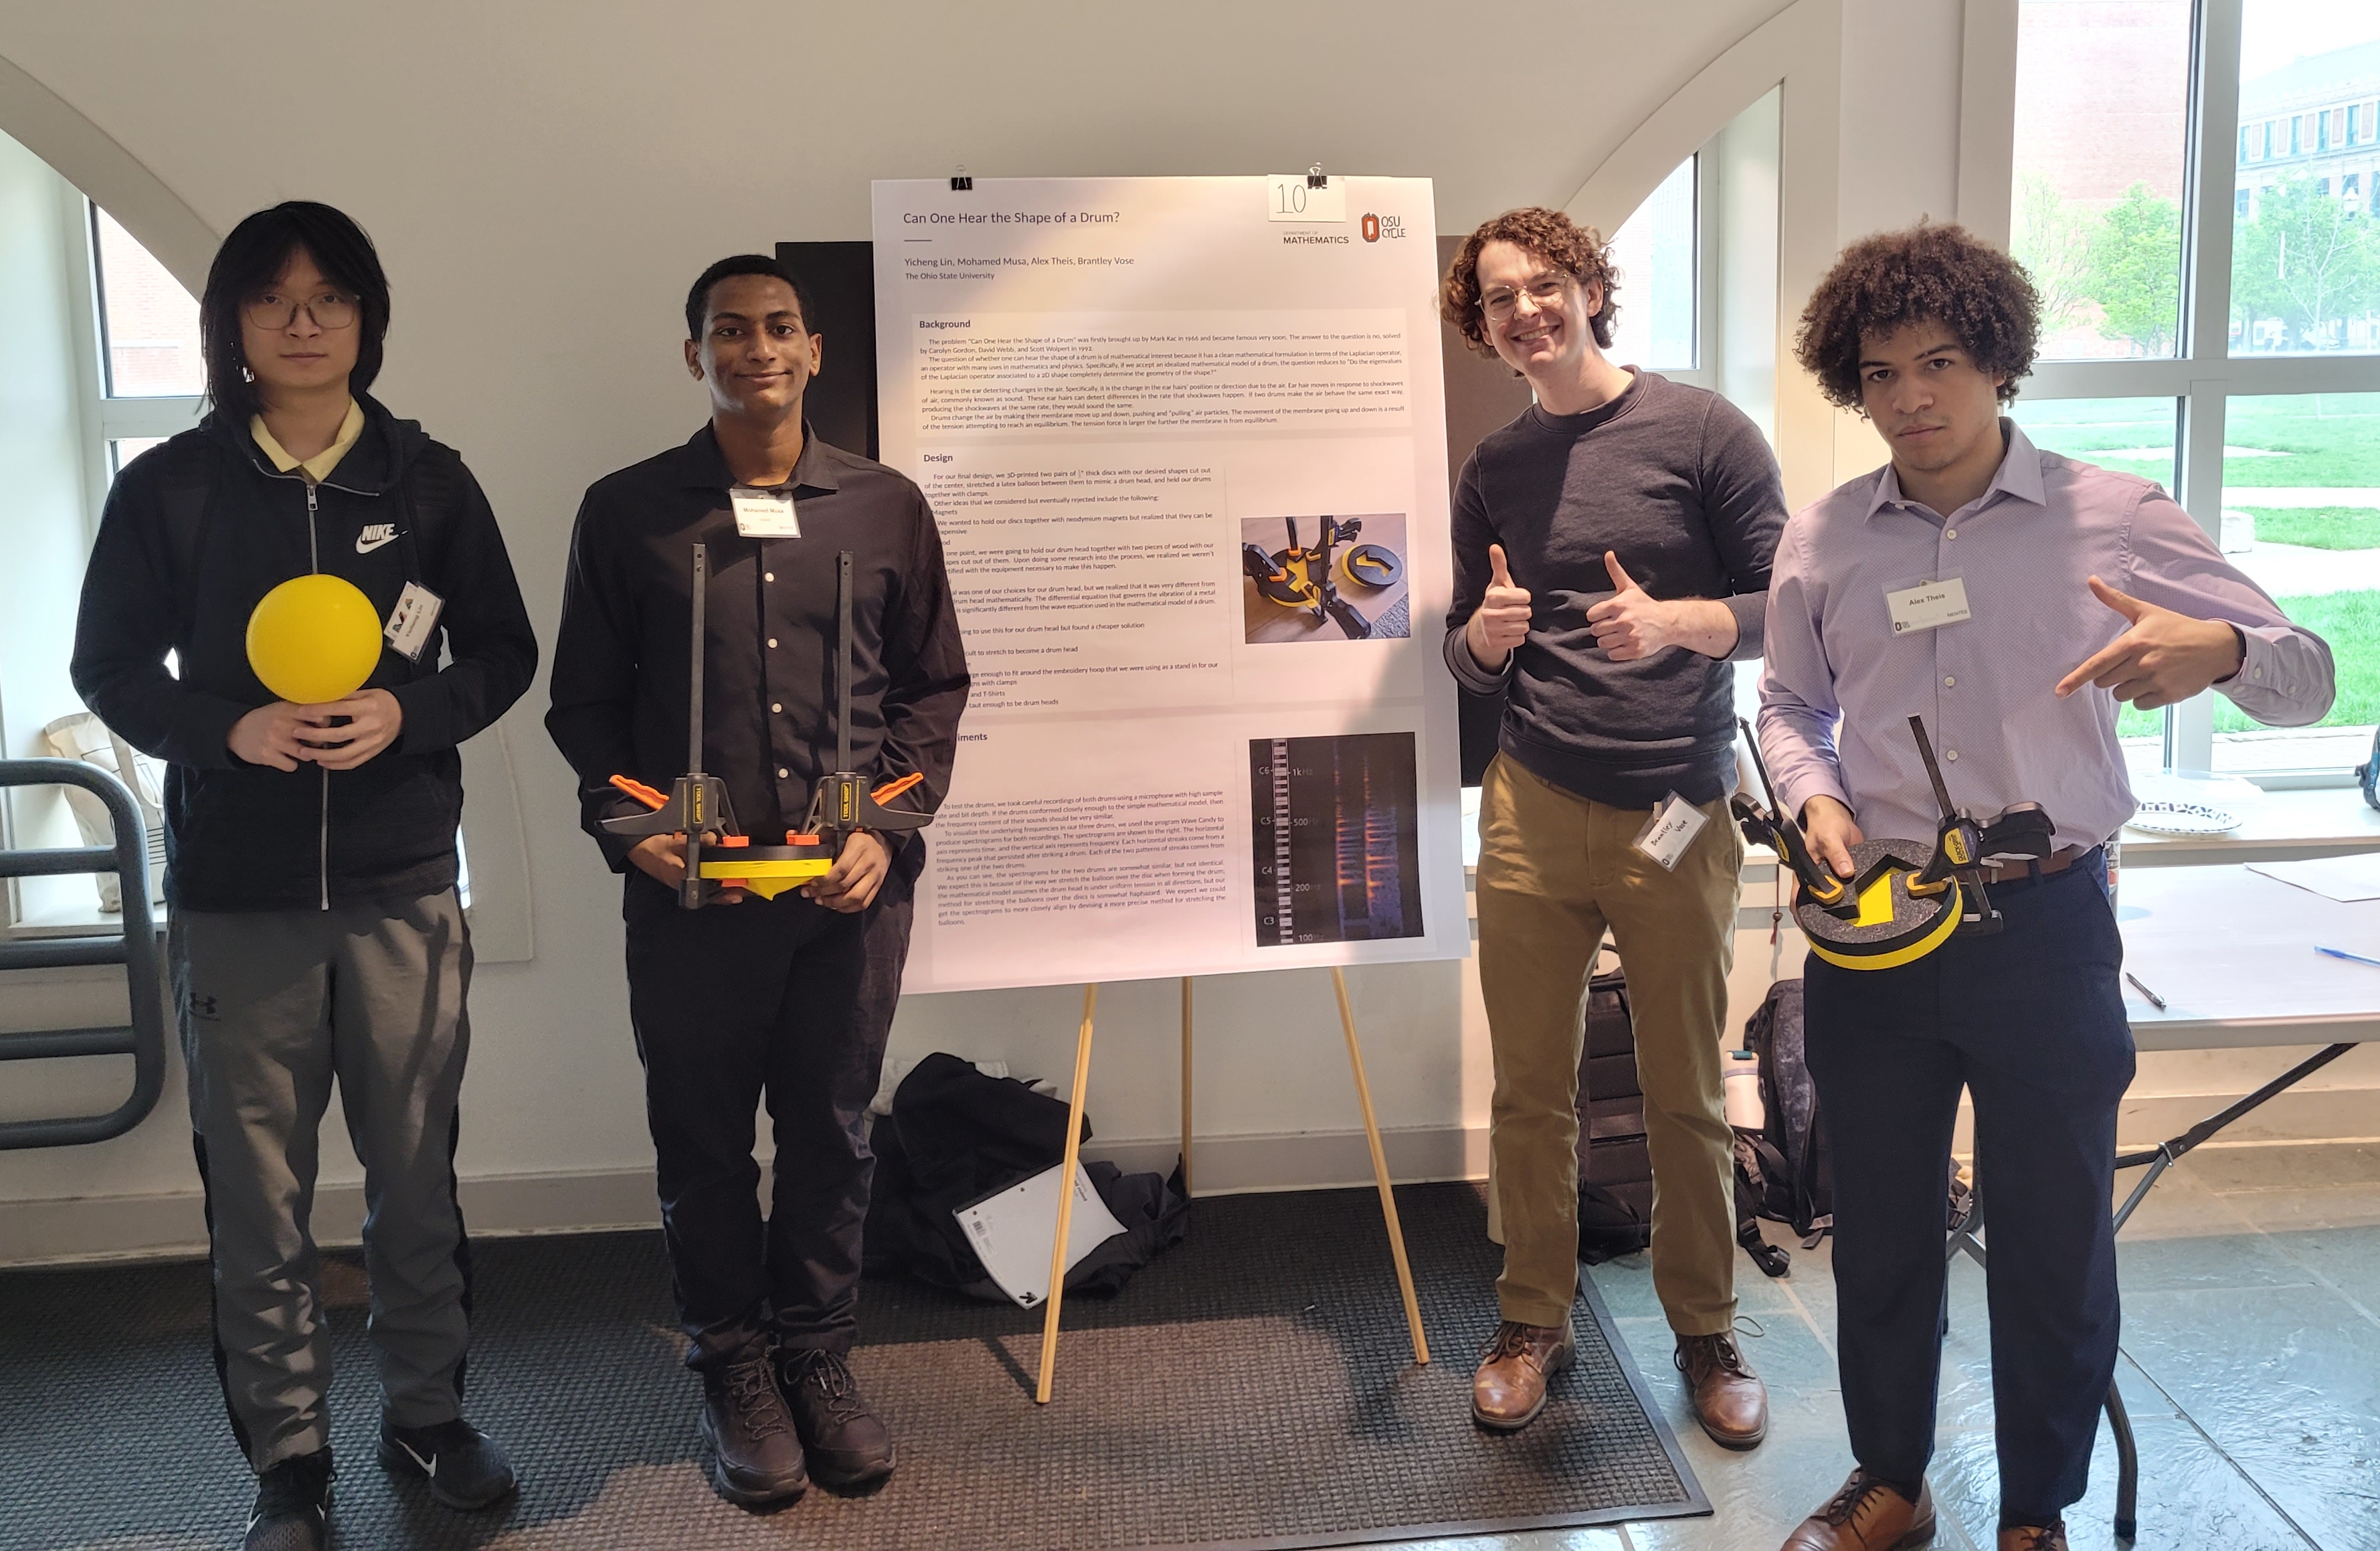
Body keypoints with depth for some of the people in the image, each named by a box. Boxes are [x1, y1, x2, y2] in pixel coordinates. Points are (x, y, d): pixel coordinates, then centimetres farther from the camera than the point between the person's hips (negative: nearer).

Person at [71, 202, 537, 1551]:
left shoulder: (427, 479, 3)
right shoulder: (169, 489, 1)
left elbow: (504, 650, 6)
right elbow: (112, 666, 5)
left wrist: (408, 712, -13)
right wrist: (227, 729, -14)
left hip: (404, 886, 1)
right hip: (235, 894, 0)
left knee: (419, 1171, 10)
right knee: (259, 1190, 5)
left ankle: (428, 1411, 28)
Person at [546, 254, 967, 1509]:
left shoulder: (886, 508, 7)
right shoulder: (626, 513, 4)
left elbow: (934, 683, 10)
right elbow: (584, 700, 7)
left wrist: (891, 824, -2)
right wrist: (625, 826, -7)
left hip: (852, 887, 1)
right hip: (689, 888, -1)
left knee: (833, 1130, 11)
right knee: (703, 1137, 9)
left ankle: (817, 1358, 28)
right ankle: (732, 1369, 26)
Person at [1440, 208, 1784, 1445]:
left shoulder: (1701, 430, -1)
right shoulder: (1491, 471, 11)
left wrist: (1674, 621, -20)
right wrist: (1484, 635, -8)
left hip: (1677, 819, -3)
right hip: (1531, 814, 3)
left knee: (1686, 1100, 6)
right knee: (1532, 1092, 8)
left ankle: (1706, 1332, 23)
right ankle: (1534, 1322, 23)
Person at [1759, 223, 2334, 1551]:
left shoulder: (2112, 520, -5)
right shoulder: (1824, 540, 3)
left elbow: (2311, 677, -4)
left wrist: (2217, 650, -27)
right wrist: (1815, 796, -3)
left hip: (2044, 928, -2)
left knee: (2054, 1237, 8)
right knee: (1880, 1229, 14)